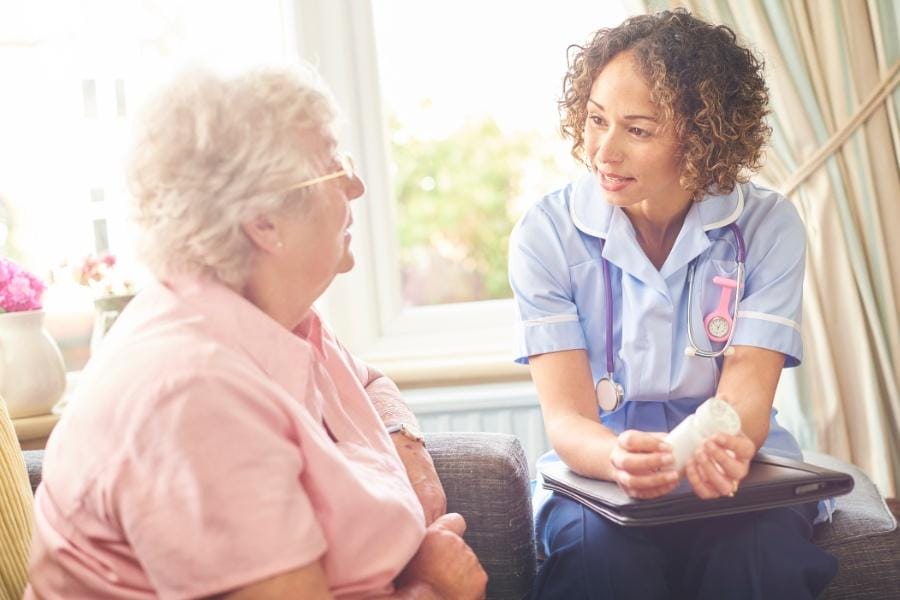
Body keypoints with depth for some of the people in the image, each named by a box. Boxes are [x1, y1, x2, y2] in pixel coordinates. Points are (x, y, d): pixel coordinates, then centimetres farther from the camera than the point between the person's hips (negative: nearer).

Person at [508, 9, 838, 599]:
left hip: (737, 478, 1)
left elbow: (746, 392, -12)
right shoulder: (546, 232, -7)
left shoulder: (769, 225, -4)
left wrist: (723, 448, -38)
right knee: (600, 551, -33)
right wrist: (618, 457, -37)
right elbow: (566, 416, -12)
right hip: (598, 477, 0)